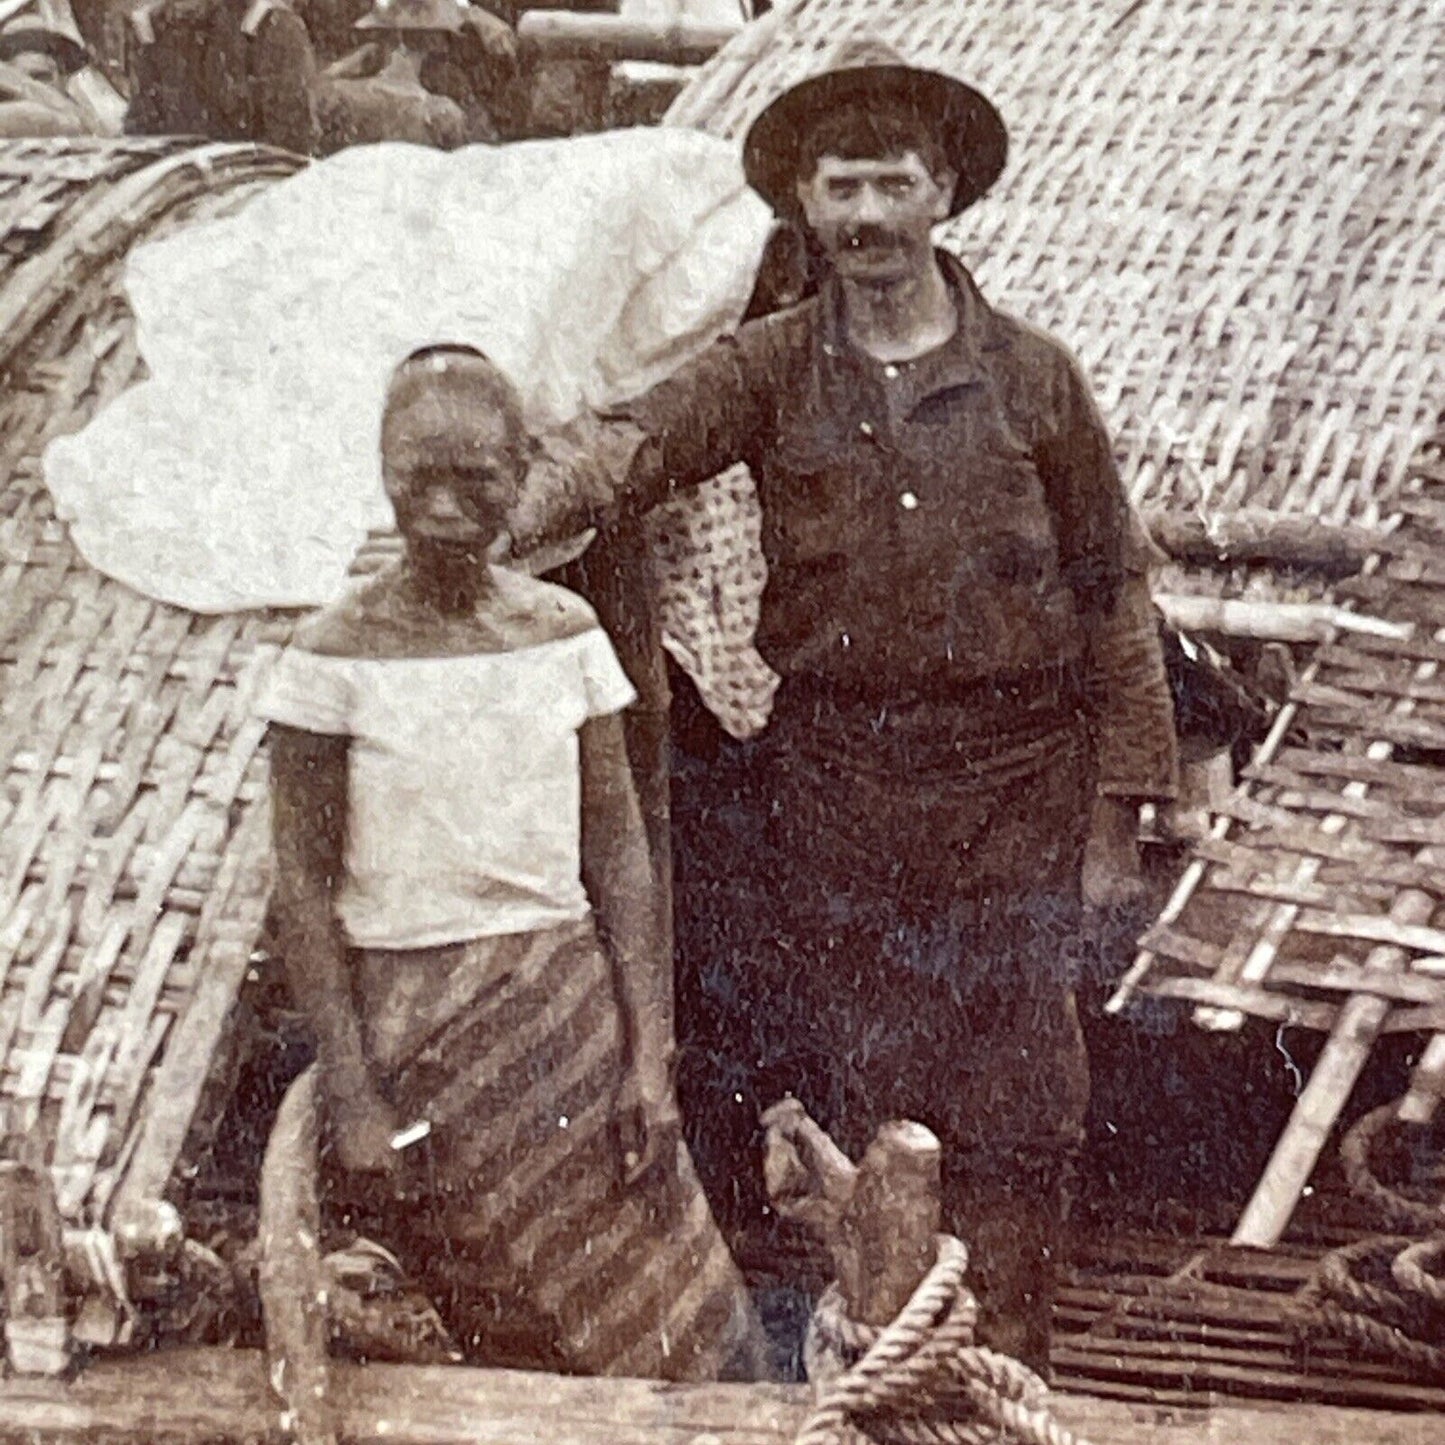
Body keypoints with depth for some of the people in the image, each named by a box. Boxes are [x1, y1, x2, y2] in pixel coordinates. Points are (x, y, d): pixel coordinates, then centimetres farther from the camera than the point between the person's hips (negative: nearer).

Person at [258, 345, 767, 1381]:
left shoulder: (566, 634, 1)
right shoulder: (335, 657, -8)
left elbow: (621, 854, 2)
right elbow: (304, 888, -6)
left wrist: (652, 1058, -5)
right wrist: (354, 1101, -9)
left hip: (566, 999, 3)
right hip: (410, 1023, -2)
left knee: (676, 1327, 2)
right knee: (507, 1344, 6)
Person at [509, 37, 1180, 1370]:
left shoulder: (1033, 378, 2)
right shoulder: (772, 370, 3)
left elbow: (1112, 594, 4)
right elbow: (631, 446, -15)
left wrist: (1119, 809, 1)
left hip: (1011, 794, 0)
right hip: (833, 788, 1)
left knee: (1012, 1113, 5)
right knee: (853, 1110, 10)